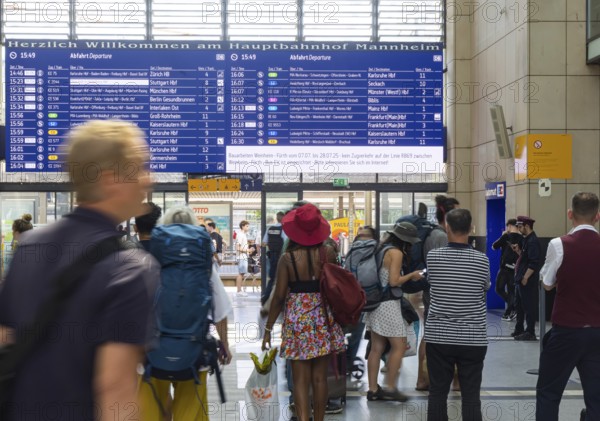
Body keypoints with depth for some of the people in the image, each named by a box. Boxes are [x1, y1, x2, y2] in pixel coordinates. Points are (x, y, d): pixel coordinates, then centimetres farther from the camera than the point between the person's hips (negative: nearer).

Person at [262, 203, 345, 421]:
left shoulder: (287, 258, -9)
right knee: (319, 378, 12)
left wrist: (268, 328, 0)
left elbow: (279, 296, -8)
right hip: (323, 317, 2)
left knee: (300, 380, 2)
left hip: (297, 319, -2)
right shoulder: (327, 253, -4)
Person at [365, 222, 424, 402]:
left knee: (376, 348, 9)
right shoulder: (396, 253, -13)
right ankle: (390, 387, 2)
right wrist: (412, 275, -4)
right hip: (388, 304, -9)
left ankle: (373, 389, 12)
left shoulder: (382, 249, 13)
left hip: (376, 302, 9)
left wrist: (409, 275, 17)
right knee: (399, 346, -1)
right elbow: (394, 281, -18)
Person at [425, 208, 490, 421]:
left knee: (437, 393, 8)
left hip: (439, 336, 1)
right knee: (471, 396, 4)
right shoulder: (482, 260, -6)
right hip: (473, 338, 0)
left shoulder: (433, 256, -4)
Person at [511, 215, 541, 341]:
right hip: (520, 279, 10)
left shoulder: (533, 241, -16)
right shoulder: (526, 240, 14)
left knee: (529, 307, -4)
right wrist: (518, 250, 6)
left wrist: (525, 278, -21)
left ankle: (530, 333, 1)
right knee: (519, 305, 16)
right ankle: (519, 330, 25)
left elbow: (534, 263, -22)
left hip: (528, 281, -10)